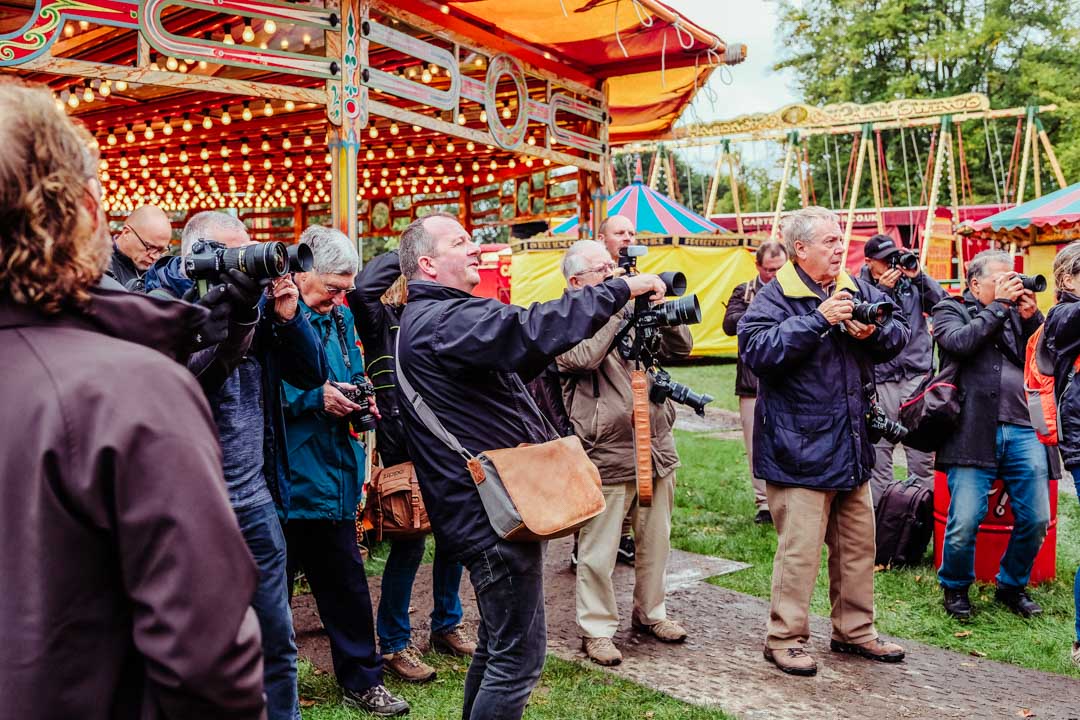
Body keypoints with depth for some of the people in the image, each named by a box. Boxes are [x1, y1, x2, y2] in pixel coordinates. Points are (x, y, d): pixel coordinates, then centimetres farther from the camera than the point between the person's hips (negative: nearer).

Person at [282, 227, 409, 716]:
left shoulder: (341, 317, 11)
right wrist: (316, 399, -21)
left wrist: (357, 399, 1)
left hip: (333, 472, 7)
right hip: (287, 475, -6)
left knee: (345, 581, 15)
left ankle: (361, 681, 28)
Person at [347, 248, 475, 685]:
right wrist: (402, 254, -13)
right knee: (409, 543, -2)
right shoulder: (381, 319, -2)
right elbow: (361, 290, -24)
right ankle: (393, 644, 12)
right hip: (402, 443, -6)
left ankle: (446, 627, 31)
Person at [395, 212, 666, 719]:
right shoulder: (442, 321, -17)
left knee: (498, 643, 22)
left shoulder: (428, 319, 17)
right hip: (493, 511, -11)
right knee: (519, 654, -3)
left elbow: (513, 354, 22)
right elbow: (532, 332, -30)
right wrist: (621, 288, -23)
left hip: (483, 507, 11)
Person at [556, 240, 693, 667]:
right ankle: (596, 629, 17)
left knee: (656, 540, 18)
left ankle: (650, 612, 36)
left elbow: (681, 349, 13)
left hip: (657, 448, 7)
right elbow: (584, 357, -25)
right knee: (599, 550, 2)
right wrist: (617, 311, -17)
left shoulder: (634, 310, 13)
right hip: (606, 455, -6)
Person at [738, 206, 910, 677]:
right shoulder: (775, 298, -12)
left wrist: (874, 332, -13)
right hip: (799, 451, -8)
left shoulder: (856, 290, 9)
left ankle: (854, 631, 33)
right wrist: (820, 319, -27)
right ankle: (785, 638, 13)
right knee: (799, 549, -4)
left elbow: (900, 334, 10)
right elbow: (756, 349, -27)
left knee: (858, 543, 17)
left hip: (852, 448, 8)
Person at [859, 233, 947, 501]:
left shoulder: (912, 283, 9)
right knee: (878, 456, 2)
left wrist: (919, 277, -7)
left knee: (923, 456, 4)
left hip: (917, 376, 2)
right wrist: (883, 290, -15)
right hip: (879, 381, -2)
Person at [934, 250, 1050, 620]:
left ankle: (1012, 586, 28)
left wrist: (1031, 317, 0)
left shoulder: (1016, 310, 20)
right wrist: (998, 306, -5)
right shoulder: (950, 310, 9)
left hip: (1023, 431, 5)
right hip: (974, 433, -4)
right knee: (964, 523, -7)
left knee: (1036, 519, 5)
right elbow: (959, 343, -12)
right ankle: (955, 587, 18)